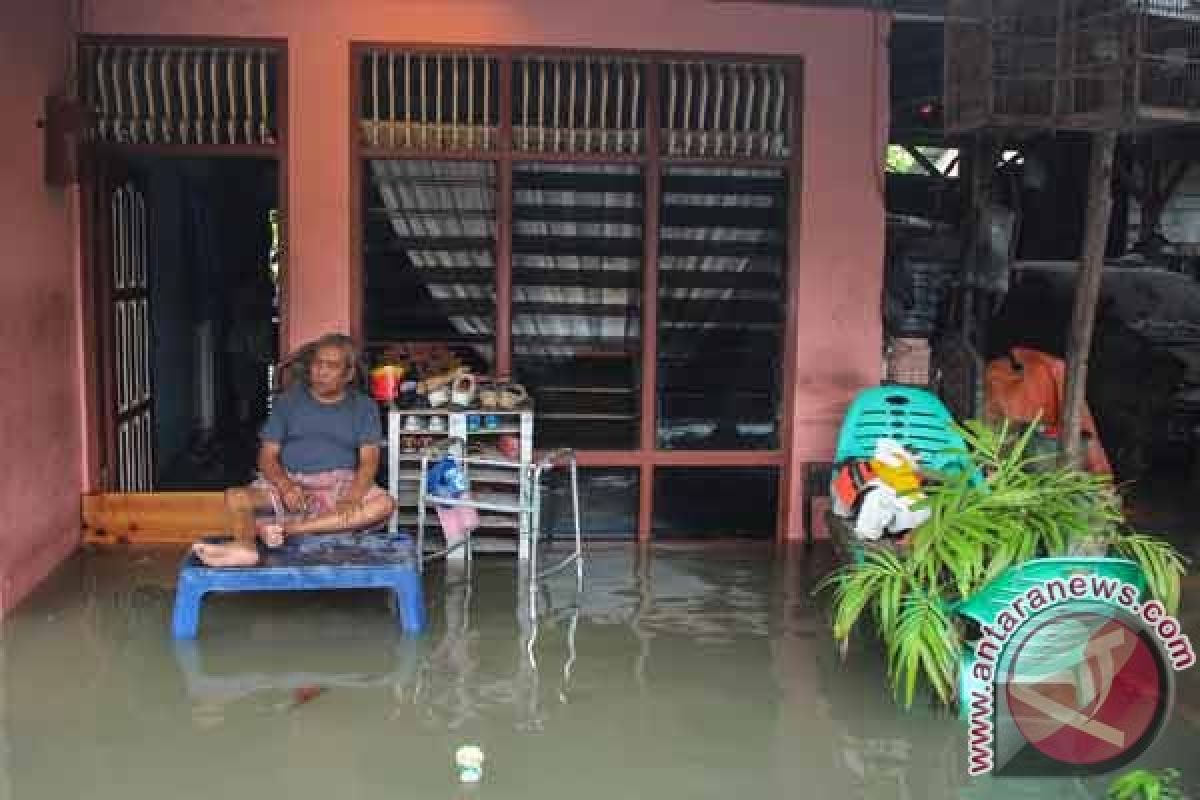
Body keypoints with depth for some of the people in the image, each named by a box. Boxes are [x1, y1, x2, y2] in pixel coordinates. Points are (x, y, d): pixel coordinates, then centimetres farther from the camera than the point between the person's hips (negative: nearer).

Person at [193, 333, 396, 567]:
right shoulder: (288, 401, 10)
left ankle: (287, 528, -38)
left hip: (339, 484, -1)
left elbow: (368, 461, -4)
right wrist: (286, 486, -19)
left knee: (384, 504, -31)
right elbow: (268, 456, 4)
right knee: (236, 497, -24)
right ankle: (245, 546, -55)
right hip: (289, 481, 1)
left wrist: (353, 497, -25)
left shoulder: (363, 407, 8)